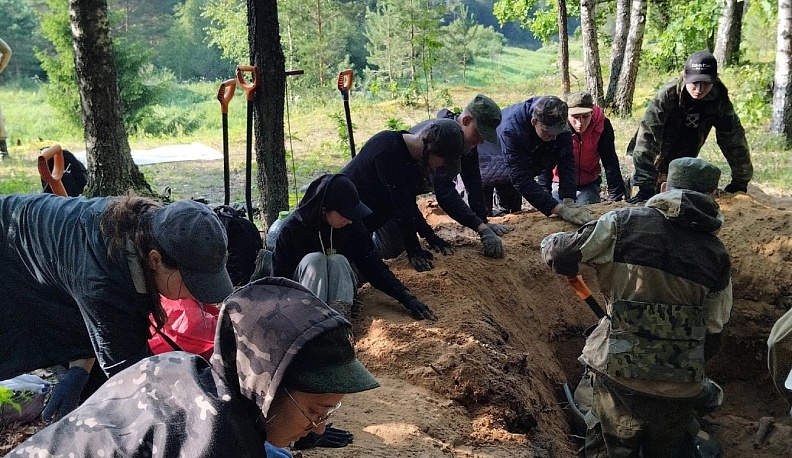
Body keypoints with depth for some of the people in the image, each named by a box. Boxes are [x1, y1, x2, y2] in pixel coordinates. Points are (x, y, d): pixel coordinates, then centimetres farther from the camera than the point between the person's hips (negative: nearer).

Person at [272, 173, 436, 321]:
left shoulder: (353, 226, -10)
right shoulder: (292, 228, -17)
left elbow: (374, 266, -9)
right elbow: (279, 276, -13)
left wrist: (408, 299, -18)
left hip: (340, 287, 2)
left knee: (338, 260, -29)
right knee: (314, 259, -31)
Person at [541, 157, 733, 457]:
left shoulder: (625, 221, -5)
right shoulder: (717, 255, 5)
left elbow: (559, 253, -5)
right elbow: (712, 334, 8)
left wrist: (551, 243, 18)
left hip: (619, 372, -2)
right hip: (680, 387, 3)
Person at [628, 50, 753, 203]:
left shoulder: (719, 99, -17)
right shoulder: (667, 95, -30)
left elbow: (733, 139, -8)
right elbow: (647, 137, -35)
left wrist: (740, 181, -4)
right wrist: (645, 185, -40)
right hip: (657, 160, -4)